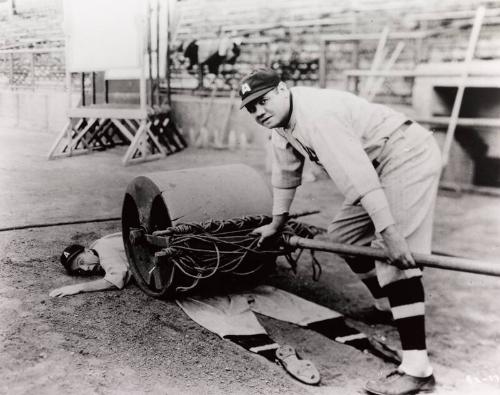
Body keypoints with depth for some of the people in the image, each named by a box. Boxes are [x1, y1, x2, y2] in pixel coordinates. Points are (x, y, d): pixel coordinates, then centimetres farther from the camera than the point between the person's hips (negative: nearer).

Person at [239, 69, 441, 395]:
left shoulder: (316, 115, -26)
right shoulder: (282, 122, 6)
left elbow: (357, 175, -34)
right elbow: (286, 173, 20)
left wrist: (389, 232, -37)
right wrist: (276, 223, 28)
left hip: (409, 155, -10)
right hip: (380, 164, 11)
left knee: (394, 255, -20)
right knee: (345, 236, 16)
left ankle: (417, 369, -20)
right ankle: (396, 308, 32)